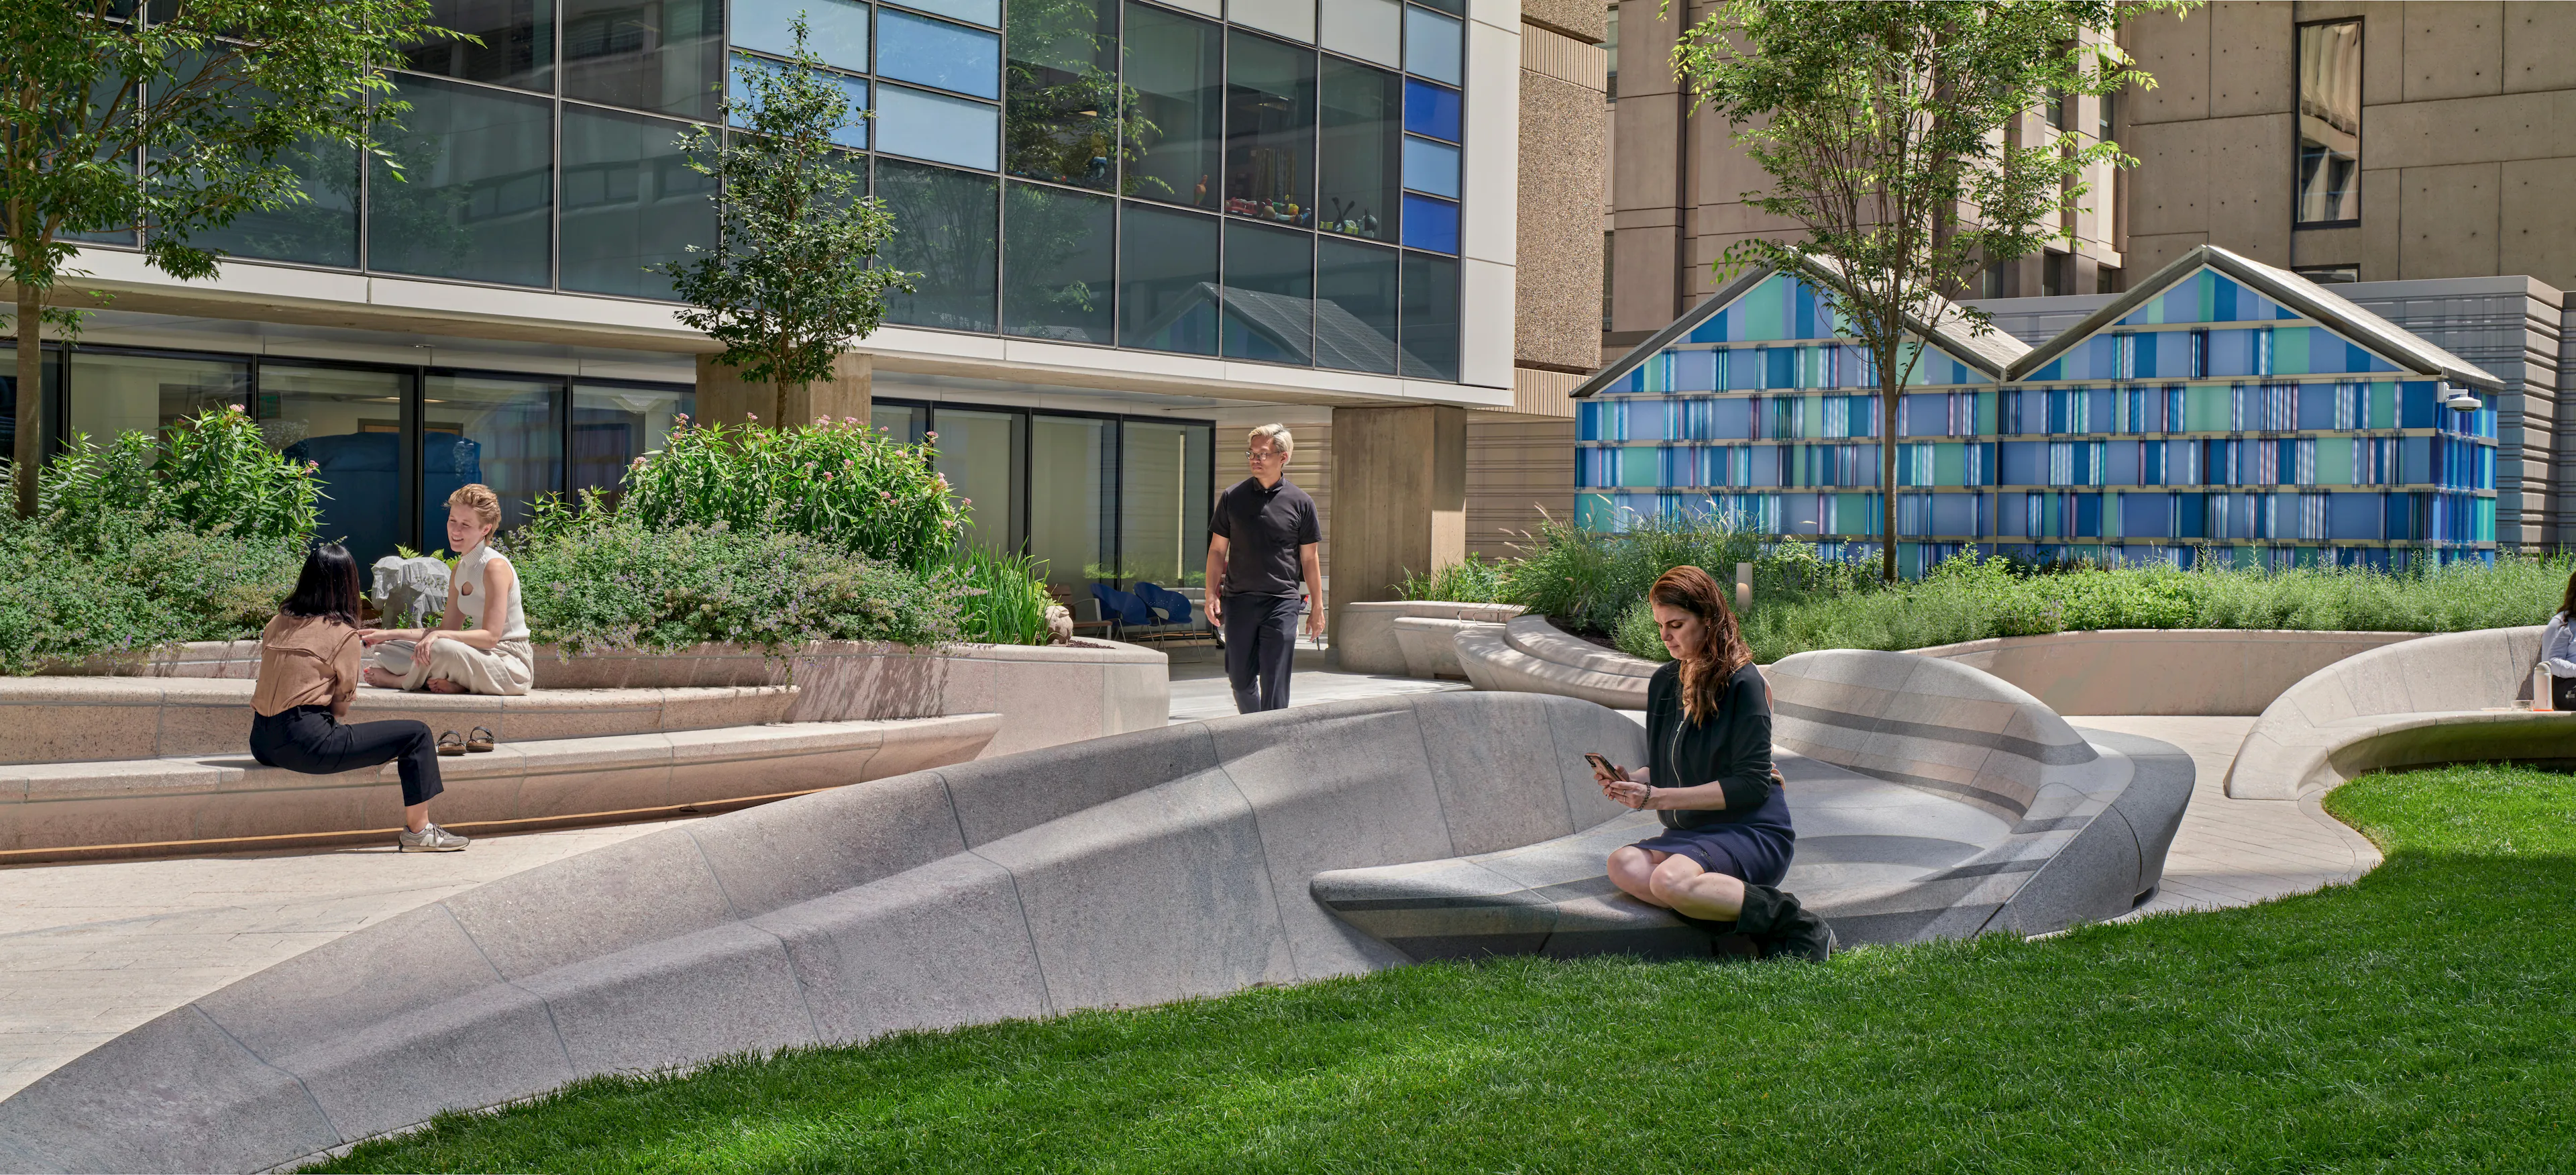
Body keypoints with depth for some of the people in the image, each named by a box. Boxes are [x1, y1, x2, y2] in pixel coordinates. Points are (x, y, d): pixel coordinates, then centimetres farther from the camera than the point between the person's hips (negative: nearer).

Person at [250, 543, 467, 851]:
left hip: (262, 742, 8)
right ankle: (418, 831, 1)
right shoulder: (343, 633, -5)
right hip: (305, 742, -8)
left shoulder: (278, 623, 13)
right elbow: (343, 699, 1)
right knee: (417, 735, 0)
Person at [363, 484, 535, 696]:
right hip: (478, 658, 9)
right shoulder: (460, 570, 12)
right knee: (386, 651, 5)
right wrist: (390, 634, 11)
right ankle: (458, 683, -14)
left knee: (441, 648, -36)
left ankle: (400, 681, -5)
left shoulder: (495, 567, -15)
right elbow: (446, 631, 15)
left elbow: (490, 636, -22)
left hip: (513, 666, -9)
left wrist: (439, 636, -30)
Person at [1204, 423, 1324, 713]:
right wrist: (1211, 595, 1)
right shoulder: (1232, 497, 5)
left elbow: (1309, 558, 6)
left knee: (1274, 681, -5)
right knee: (1240, 678, 9)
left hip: (1281, 603, -2)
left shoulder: (1300, 503, 2)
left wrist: (1317, 608, 5)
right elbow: (1217, 550, 9)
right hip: (1238, 600, 2)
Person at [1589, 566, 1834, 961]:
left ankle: (1795, 925, -22)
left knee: (1670, 880, -37)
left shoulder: (1743, 683, -9)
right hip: (1690, 832, 7)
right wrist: (1630, 781, 0)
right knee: (1623, 865, -27)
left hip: (1751, 832, -6)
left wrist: (1659, 797, -18)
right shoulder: (1663, 682, 14)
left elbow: (1752, 784, -14)